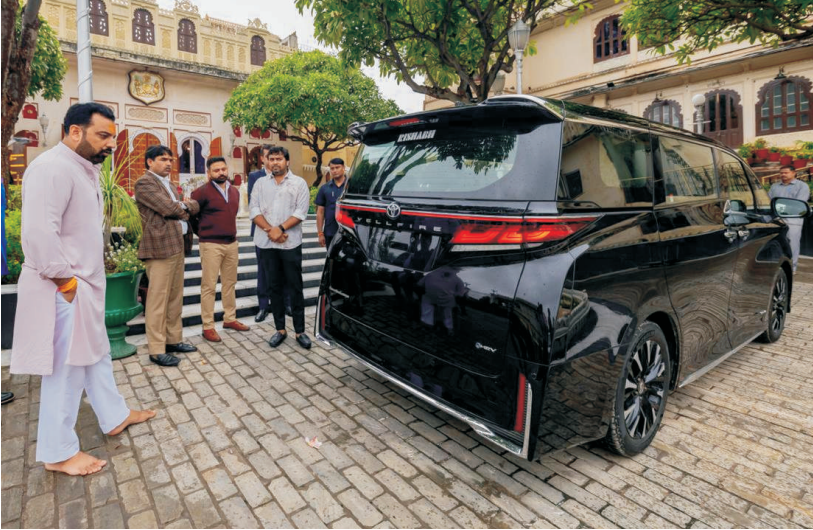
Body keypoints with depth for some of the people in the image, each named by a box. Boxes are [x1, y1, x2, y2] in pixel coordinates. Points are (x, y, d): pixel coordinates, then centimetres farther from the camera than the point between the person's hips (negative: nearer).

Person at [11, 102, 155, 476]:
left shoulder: (83, 168, 13)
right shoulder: (52, 167, -18)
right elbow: (39, 233, -27)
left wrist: (84, 280, 15)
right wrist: (65, 281, -19)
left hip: (85, 284, 10)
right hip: (64, 290, -10)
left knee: (96, 354, 20)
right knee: (65, 369, 2)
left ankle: (115, 416, 37)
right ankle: (58, 453, 18)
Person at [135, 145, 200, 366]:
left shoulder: (168, 184, 22)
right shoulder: (144, 183, -7)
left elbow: (193, 206, 19)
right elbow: (169, 209, -14)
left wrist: (185, 205, -2)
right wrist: (184, 207, 5)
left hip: (177, 245, 9)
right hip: (160, 247, -9)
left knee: (175, 297, 13)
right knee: (158, 299, -5)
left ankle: (174, 340, 23)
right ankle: (156, 350, 1)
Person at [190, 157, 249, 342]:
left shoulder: (235, 191, 11)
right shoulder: (202, 192, -8)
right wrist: (202, 232, 8)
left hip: (232, 243, 6)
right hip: (211, 245, -6)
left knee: (230, 283, 13)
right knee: (209, 286, -1)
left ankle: (230, 318, 25)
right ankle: (208, 326, 6)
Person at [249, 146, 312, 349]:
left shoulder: (299, 183, 3)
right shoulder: (260, 183, 12)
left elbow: (300, 212, -6)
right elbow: (254, 210, 3)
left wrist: (281, 228, -16)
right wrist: (269, 229, -12)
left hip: (290, 242, -3)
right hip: (266, 243, 3)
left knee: (295, 287, 1)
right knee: (274, 287, 8)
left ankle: (300, 331, 9)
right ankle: (280, 330, 18)